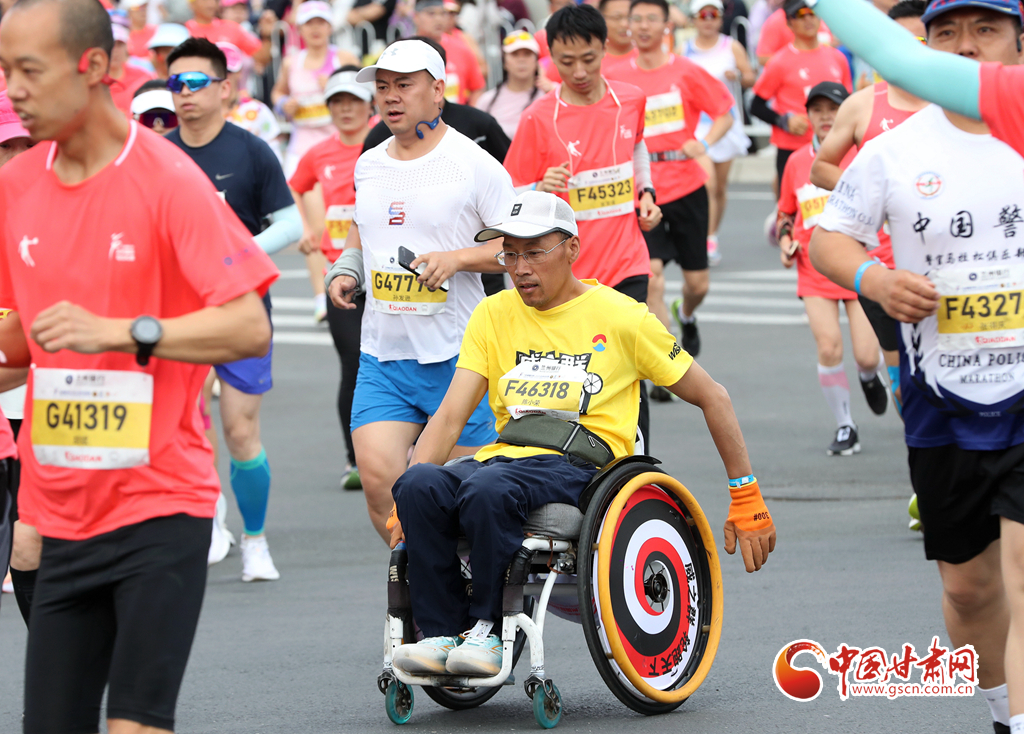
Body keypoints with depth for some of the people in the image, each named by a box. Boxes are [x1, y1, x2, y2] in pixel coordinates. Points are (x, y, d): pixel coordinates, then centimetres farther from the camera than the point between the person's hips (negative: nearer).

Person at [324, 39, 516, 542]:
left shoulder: (473, 164, -6)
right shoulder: (369, 166, 11)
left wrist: (456, 258, -19)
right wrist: (344, 271, 11)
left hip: (456, 354, -4)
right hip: (381, 354, 4)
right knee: (378, 478, -11)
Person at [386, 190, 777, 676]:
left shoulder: (621, 317, 6)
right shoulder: (493, 316, 16)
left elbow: (711, 398, 13)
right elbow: (451, 416, 8)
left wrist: (746, 500, 11)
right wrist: (408, 498, -9)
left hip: (580, 463, -4)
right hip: (503, 455, 4)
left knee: (487, 488, -38)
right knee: (422, 485, -31)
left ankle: (488, 629, -21)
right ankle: (441, 632, -22)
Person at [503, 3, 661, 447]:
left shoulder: (631, 101, 3)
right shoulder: (539, 119, -7)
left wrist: (646, 192, 11)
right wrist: (541, 190, -24)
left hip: (625, 265, 2)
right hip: (565, 273, -2)